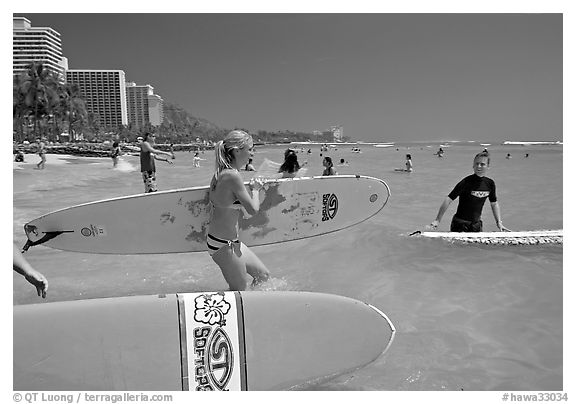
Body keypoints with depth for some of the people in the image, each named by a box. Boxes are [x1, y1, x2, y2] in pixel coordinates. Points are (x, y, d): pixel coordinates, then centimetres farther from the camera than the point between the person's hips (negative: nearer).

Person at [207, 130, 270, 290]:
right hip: (224, 245, -9)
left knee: (263, 275, 18)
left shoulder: (220, 173, 6)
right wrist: (255, 188, -2)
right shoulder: (233, 176, -22)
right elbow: (253, 209, -21)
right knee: (239, 291, 10)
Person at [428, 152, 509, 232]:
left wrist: (499, 222, 9)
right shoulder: (465, 182, -16)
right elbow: (449, 200, -18)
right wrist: (437, 220, -22)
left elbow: (494, 204, 15)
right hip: (460, 225, -5)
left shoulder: (490, 184, 1)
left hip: (476, 225, 6)